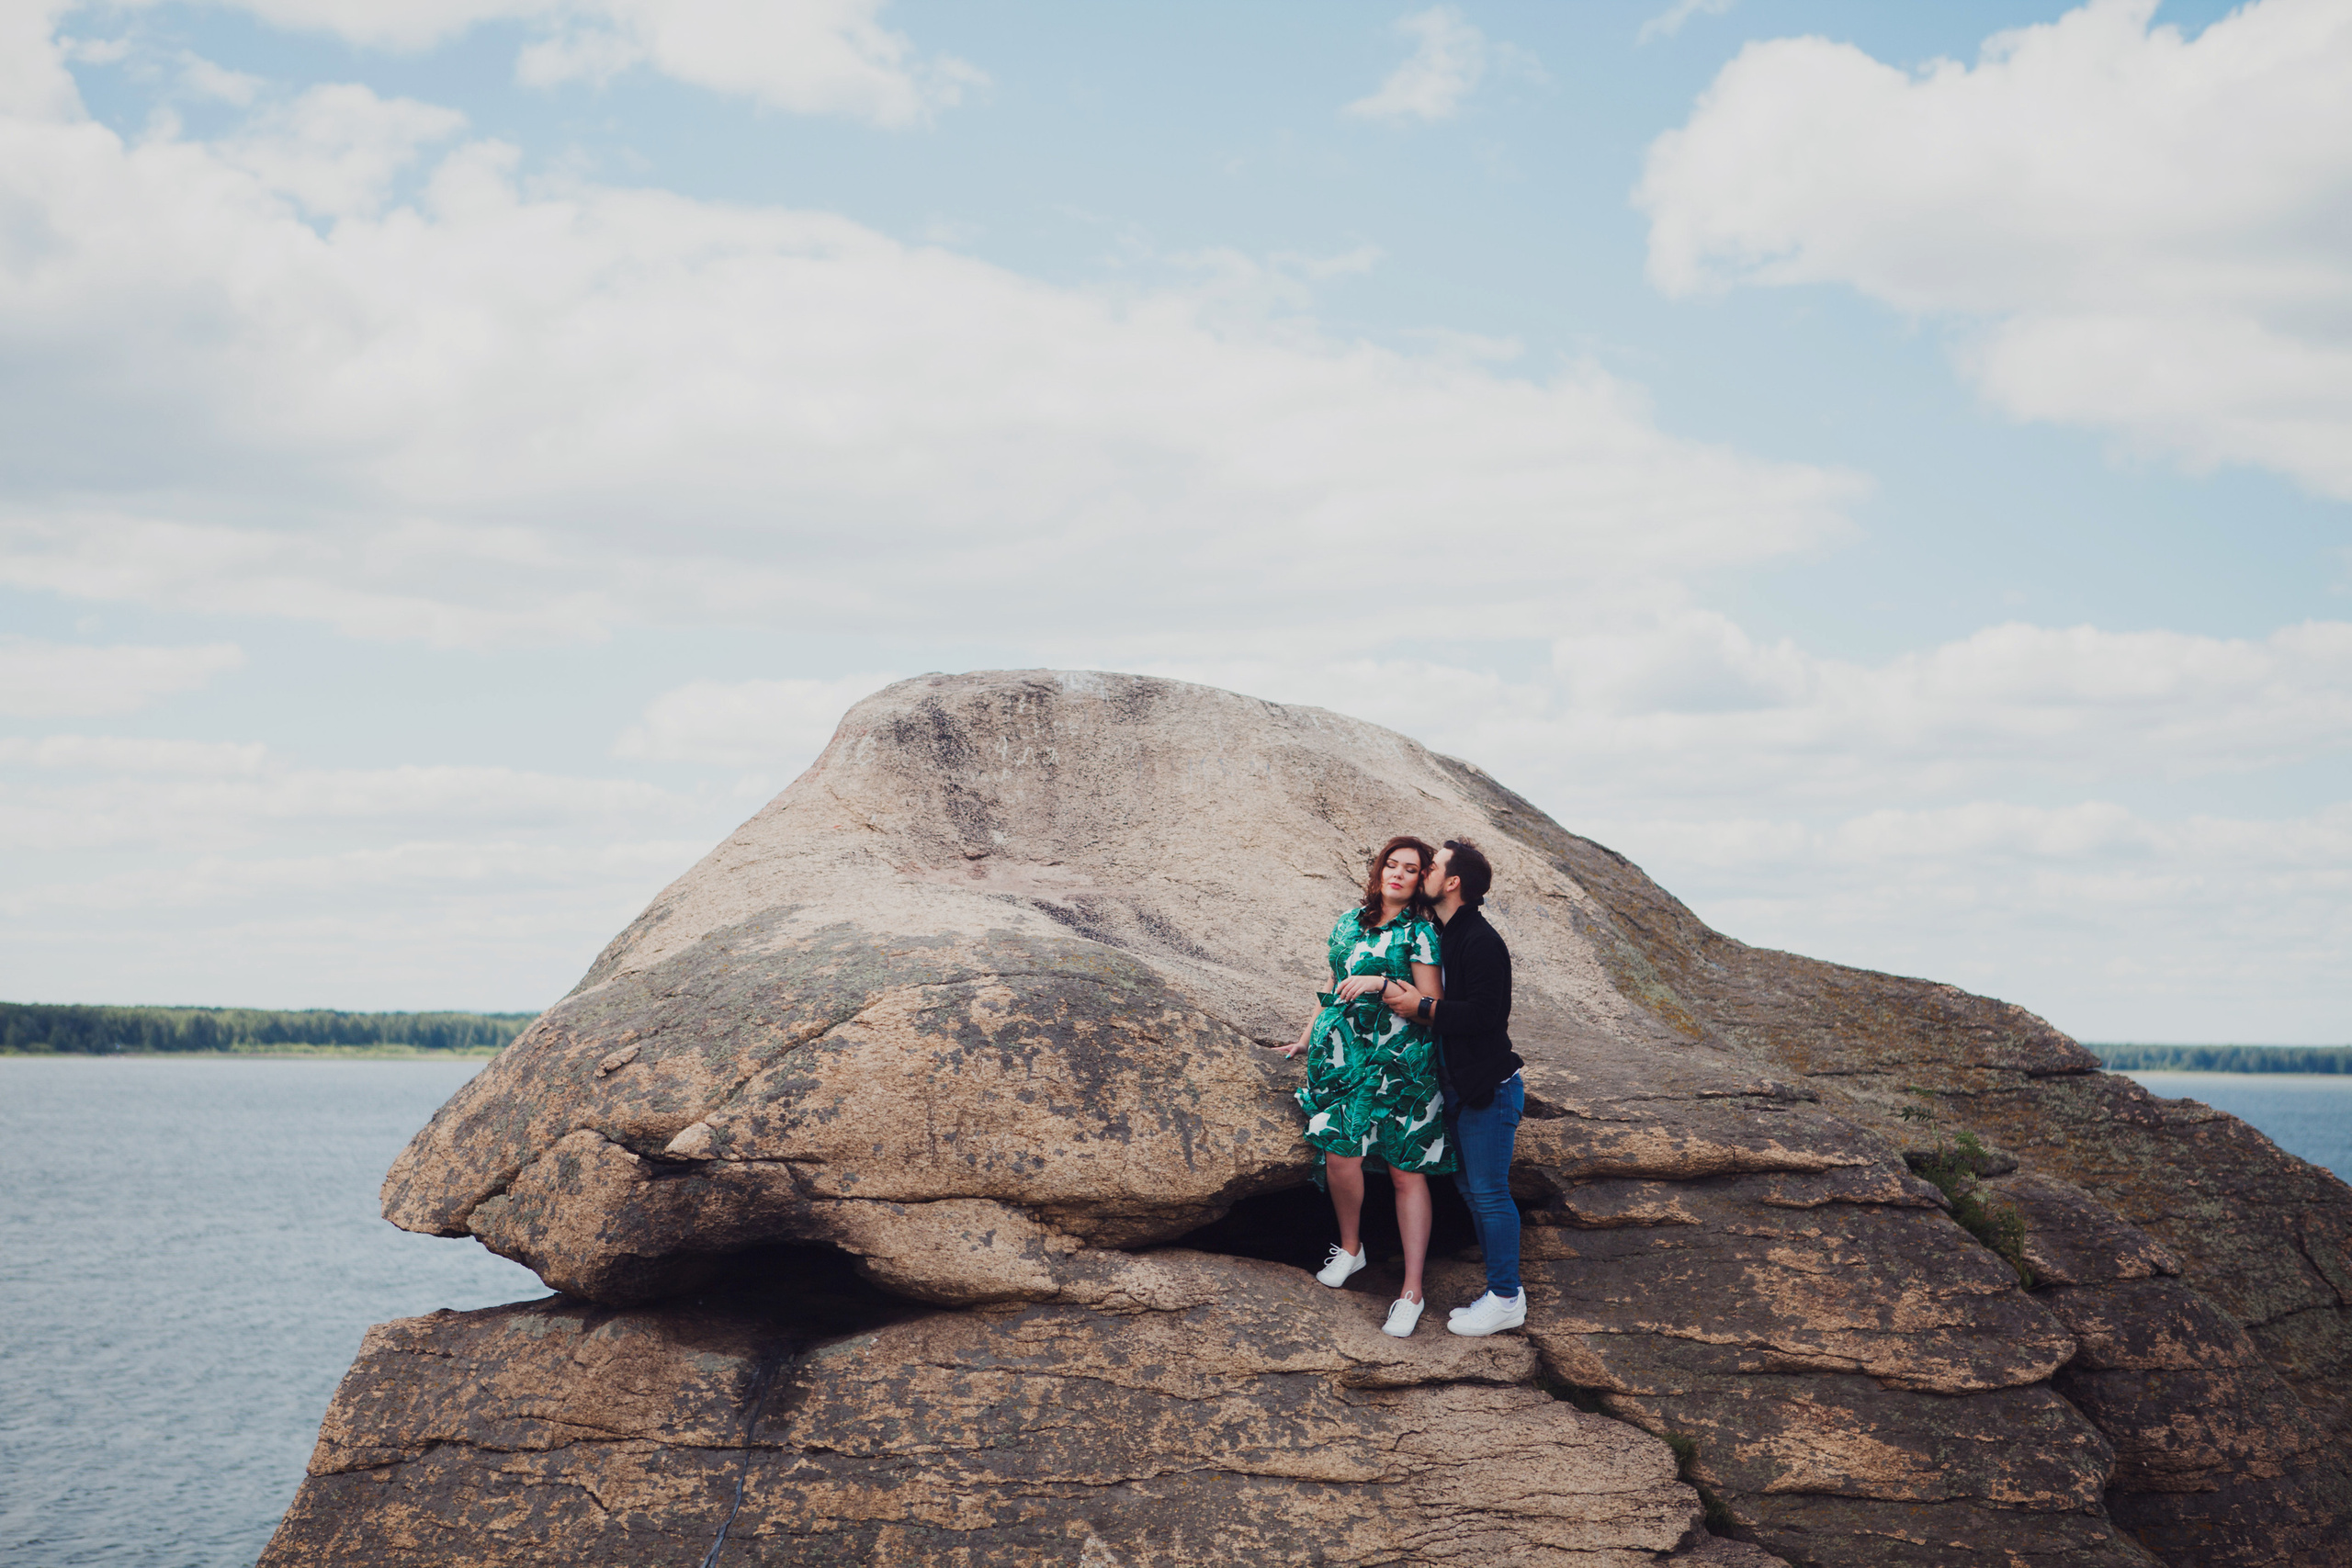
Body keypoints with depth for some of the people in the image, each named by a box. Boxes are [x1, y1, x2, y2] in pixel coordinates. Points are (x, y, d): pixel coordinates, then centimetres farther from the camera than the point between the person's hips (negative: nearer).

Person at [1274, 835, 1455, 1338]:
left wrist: (1383, 982, -18)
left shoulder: (1420, 933, -3)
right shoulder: (1348, 924, 13)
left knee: (1406, 1173, -3)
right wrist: (1307, 1037, 31)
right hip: (1344, 1055, 4)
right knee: (1339, 1154, -10)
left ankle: (1412, 1291, 1)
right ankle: (1350, 1248, 18)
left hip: (1400, 1064, -4)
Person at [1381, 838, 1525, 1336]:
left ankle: (1506, 1299, 3)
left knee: (1488, 1192, -5)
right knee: (1472, 1188, 14)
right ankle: (1502, 1288, 23)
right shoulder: (1442, 935, 12)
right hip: (1460, 1087, 10)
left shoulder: (1481, 942, -18)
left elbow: (1483, 1014, -25)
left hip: (1489, 1087, -10)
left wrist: (1423, 1008, -19)